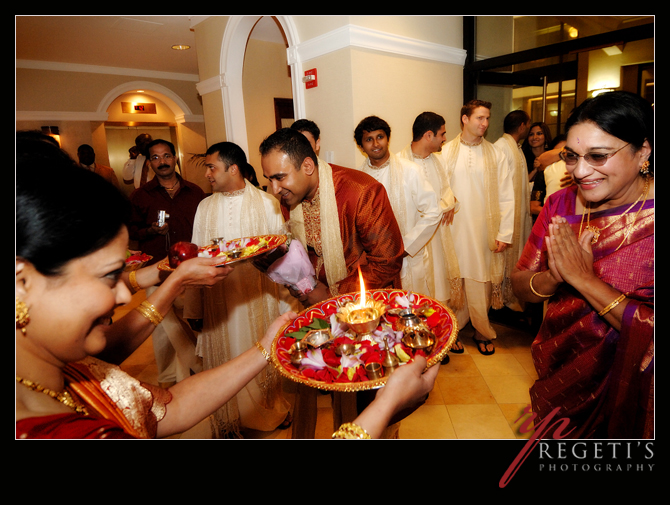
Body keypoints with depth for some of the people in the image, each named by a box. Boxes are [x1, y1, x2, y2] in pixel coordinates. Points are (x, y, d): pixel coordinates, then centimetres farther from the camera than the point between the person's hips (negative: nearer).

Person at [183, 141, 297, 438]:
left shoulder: (267, 204, -4)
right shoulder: (205, 207, 5)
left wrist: (287, 304, -4)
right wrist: (193, 310, 7)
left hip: (259, 301, -2)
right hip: (218, 305, 2)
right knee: (224, 363, 12)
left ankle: (270, 412, 38)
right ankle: (228, 424, 34)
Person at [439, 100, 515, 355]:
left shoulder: (496, 154, 6)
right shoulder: (446, 153, 3)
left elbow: (506, 197, 4)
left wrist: (504, 234, -2)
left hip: (485, 232, 1)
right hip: (454, 231, -1)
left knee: (482, 283, 5)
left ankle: (483, 332, 22)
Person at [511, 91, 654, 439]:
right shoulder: (560, 204, -7)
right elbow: (519, 286, -6)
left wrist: (584, 279, -28)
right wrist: (553, 278, -25)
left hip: (627, 394, -3)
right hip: (555, 374, 4)